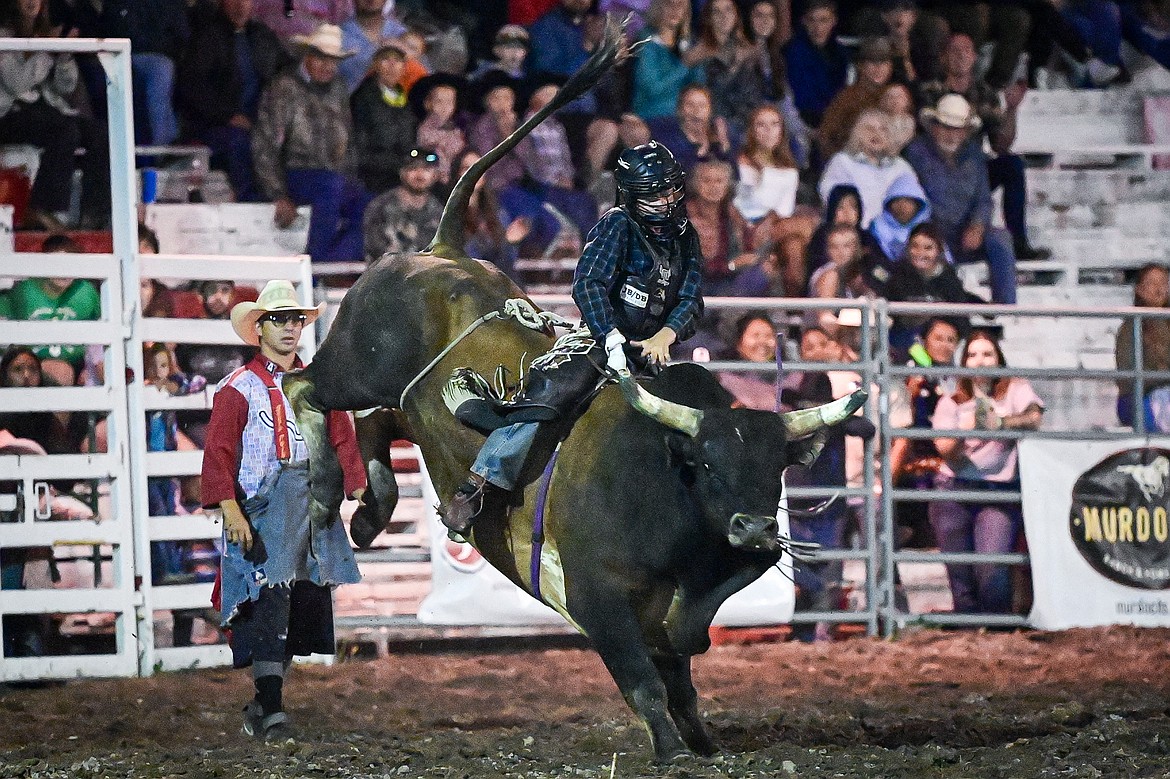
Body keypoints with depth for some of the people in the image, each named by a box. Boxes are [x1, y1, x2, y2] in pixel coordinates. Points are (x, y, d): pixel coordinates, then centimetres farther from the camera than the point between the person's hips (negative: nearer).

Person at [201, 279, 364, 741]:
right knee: (269, 604, -13)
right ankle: (272, 713, -15)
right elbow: (219, 452, -7)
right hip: (262, 509, -6)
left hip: (314, 508, 6)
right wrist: (229, 509, -18)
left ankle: (263, 703, 18)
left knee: (305, 608, 6)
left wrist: (359, 491, 0)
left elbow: (343, 442, 14)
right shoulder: (239, 388, 0)